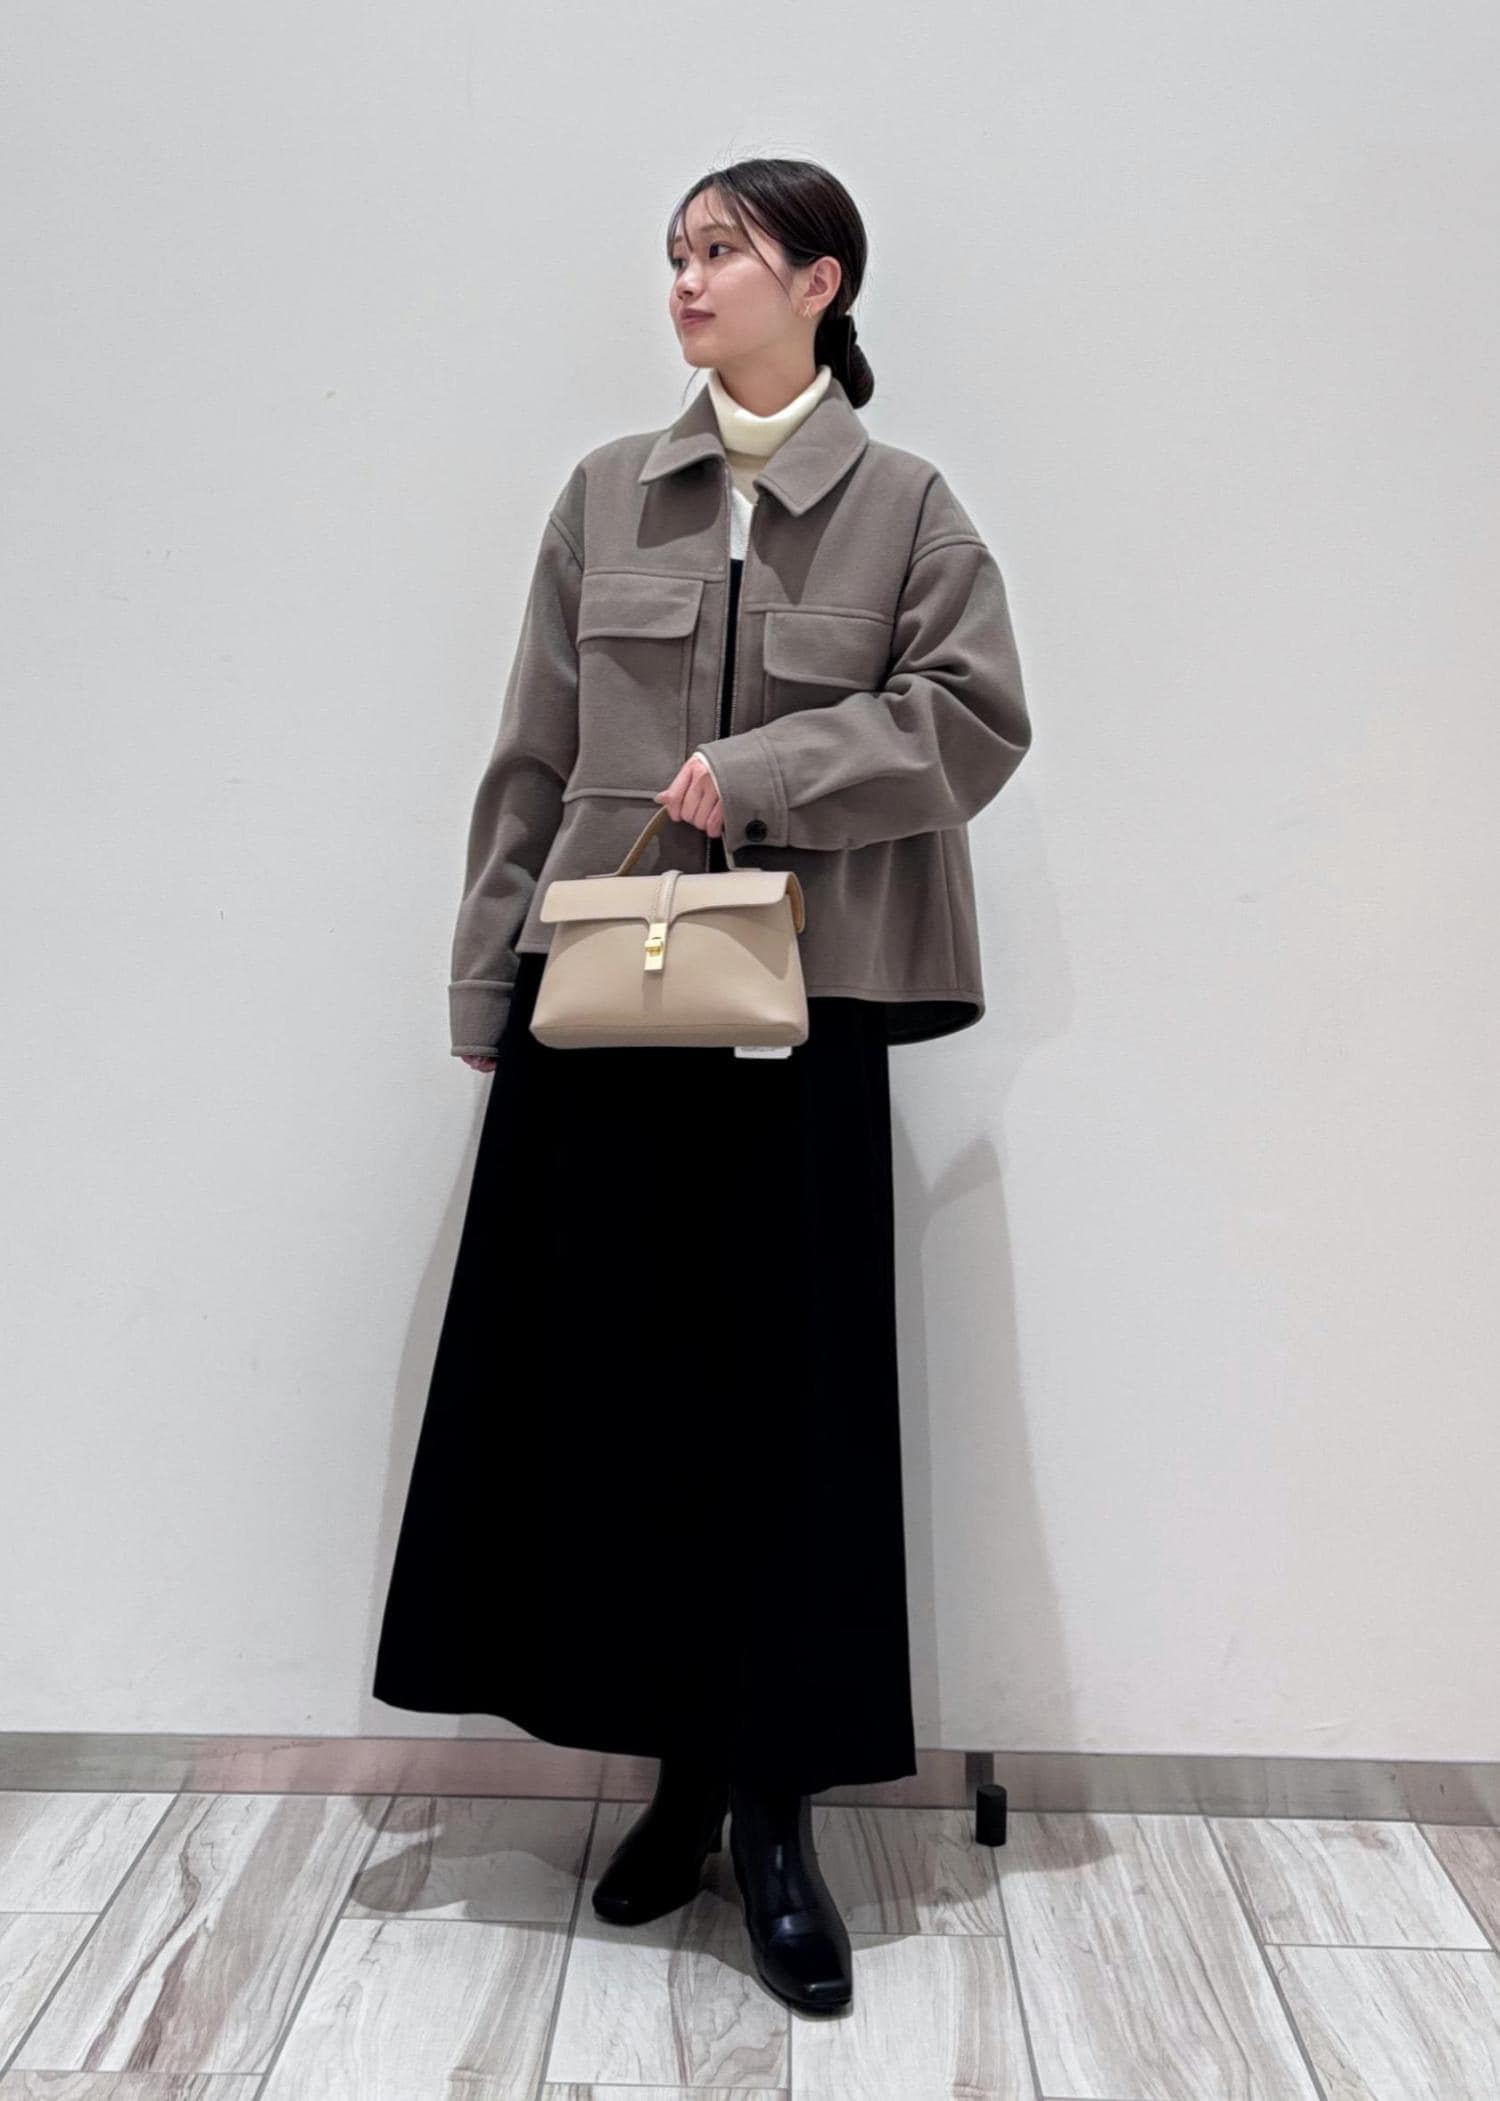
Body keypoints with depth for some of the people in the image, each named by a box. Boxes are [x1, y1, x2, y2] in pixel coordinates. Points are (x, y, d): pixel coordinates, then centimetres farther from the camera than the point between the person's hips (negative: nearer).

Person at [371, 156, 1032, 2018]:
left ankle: (776, 1811, 19)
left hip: (798, 1000, -2)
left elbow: (977, 717, -1)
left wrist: (763, 770, -11)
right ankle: (683, 1769, 23)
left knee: (788, 1397, 2)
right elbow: (534, 756, 10)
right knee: (607, 1379, 4)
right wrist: (487, 977, 6)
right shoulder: (605, 494, 12)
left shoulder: (904, 504, 7)